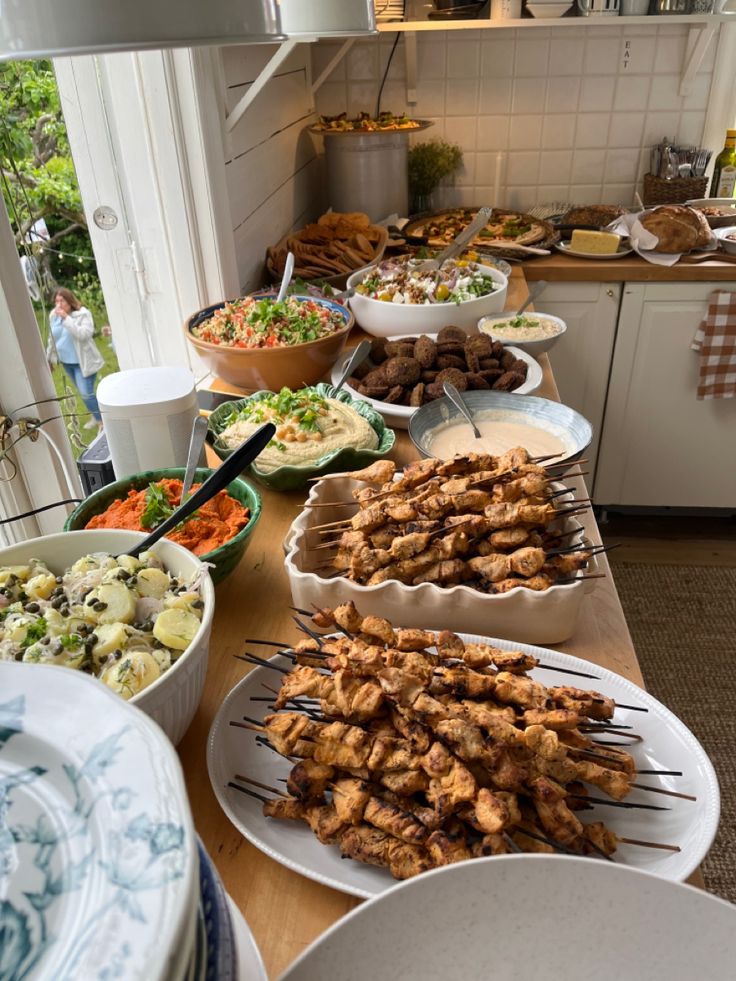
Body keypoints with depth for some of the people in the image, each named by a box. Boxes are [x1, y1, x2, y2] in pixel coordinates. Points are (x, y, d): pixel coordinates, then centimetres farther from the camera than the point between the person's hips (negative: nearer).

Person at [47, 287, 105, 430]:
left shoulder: (83, 314, -17)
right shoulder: (53, 316, 3)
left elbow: (84, 334, -33)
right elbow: (52, 339, 14)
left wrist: (66, 318, -34)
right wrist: (49, 358, 19)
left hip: (83, 361, -7)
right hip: (66, 362, 7)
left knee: (86, 393, -12)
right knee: (83, 392, 16)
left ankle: (103, 420, 5)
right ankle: (96, 417, 32)